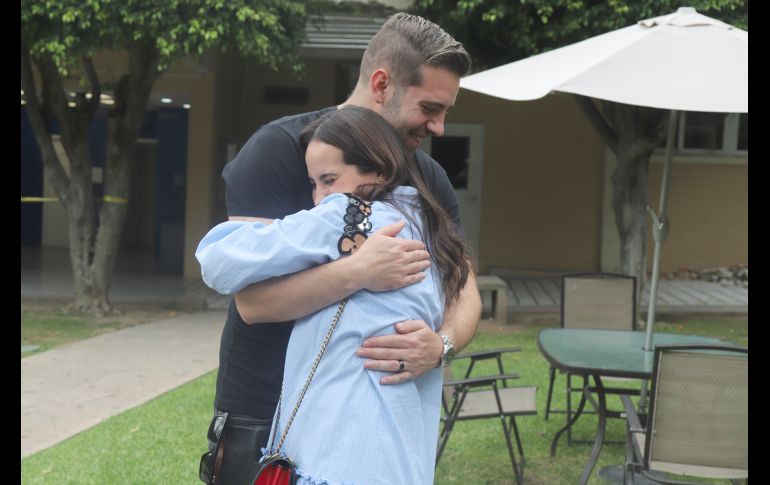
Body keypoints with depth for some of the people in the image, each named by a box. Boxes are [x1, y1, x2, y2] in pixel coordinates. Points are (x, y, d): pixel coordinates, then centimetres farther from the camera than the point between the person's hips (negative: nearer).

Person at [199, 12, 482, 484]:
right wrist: (357, 273, -36)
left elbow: (464, 291, -2)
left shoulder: (429, 179, 0)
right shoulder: (279, 149, -15)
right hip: (263, 415, -4)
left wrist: (441, 343, -24)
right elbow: (253, 299, -21)